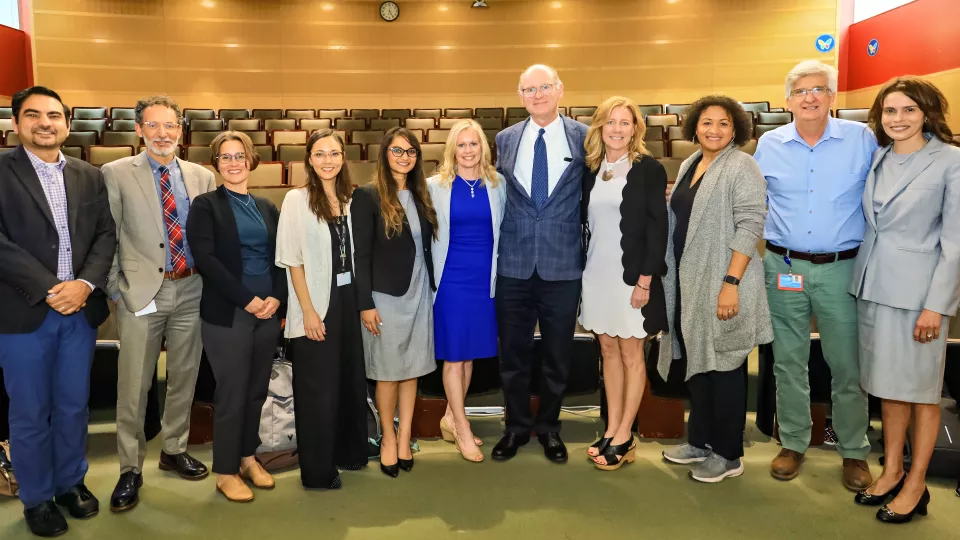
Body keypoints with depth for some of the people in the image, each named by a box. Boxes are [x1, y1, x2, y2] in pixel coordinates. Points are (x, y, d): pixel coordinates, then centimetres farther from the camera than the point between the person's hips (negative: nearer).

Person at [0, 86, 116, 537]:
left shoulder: (90, 177, 10)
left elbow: (107, 235, 4)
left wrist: (85, 284, -12)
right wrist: (48, 289, -16)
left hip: (81, 309, 4)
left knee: (73, 406, 14)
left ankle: (71, 482, 32)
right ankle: (37, 498, 25)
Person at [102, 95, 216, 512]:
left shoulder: (202, 177, 7)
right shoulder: (116, 174, -2)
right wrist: (114, 288, -5)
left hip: (191, 290, 3)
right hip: (141, 292, -3)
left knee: (184, 379, 14)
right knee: (133, 386, 3)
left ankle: (174, 450, 32)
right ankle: (130, 469, 18)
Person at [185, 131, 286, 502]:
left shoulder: (267, 208, 13)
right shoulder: (205, 205, -1)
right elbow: (204, 258, -11)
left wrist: (277, 297, -7)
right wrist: (248, 299, -15)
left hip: (268, 311, 5)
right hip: (227, 314, -4)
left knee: (257, 390, 11)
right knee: (232, 392, 1)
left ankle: (248, 457, 28)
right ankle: (226, 471, 15)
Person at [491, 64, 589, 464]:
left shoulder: (583, 137, -1)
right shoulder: (505, 139, 6)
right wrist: (498, 241, 6)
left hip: (563, 264, -1)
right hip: (514, 264, 2)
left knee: (558, 353, 11)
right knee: (513, 352, 11)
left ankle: (549, 427, 31)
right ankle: (516, 426, 30)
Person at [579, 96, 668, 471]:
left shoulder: (649, 169, -6)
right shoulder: (591, 169, 8)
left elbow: (657, 228, -9)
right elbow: (586, 221, 10)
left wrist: (645, 281, -15)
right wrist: (582, 268, 4)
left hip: (632, 274, -5)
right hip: (597, 272, 5)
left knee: (631, 354, 5)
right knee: (608, 350, 11)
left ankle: (624, 437, 15)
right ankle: (611, 430, 21)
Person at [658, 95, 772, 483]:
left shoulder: (741, 167, -10)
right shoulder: (688, 165, 13)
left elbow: (750, 226, -17)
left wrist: (731, 283, -23)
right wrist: (671, 276, 15)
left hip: (721, 284, -7)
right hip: (688, 281, 8)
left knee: (723, 365, 2)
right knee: (697, 360, 15)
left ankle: (727, 454, 16)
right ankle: (699, 440, 29)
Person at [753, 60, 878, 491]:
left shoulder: (862, 139, 0)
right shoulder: (769, 144, 4)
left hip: (841, 269, -1)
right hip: (784, 268, 2)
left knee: (847, 365, 6)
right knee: (788, 363, 10)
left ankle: (854, 451, 23)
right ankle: (793, 444, 25)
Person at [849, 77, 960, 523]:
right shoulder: (876, 157, 8)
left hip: (918, 288, -5)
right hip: (872, 284, 5)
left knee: (920, 388, 6)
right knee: (888, 384, 13)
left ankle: (916, 486, 18)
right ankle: (891, 472, 26)